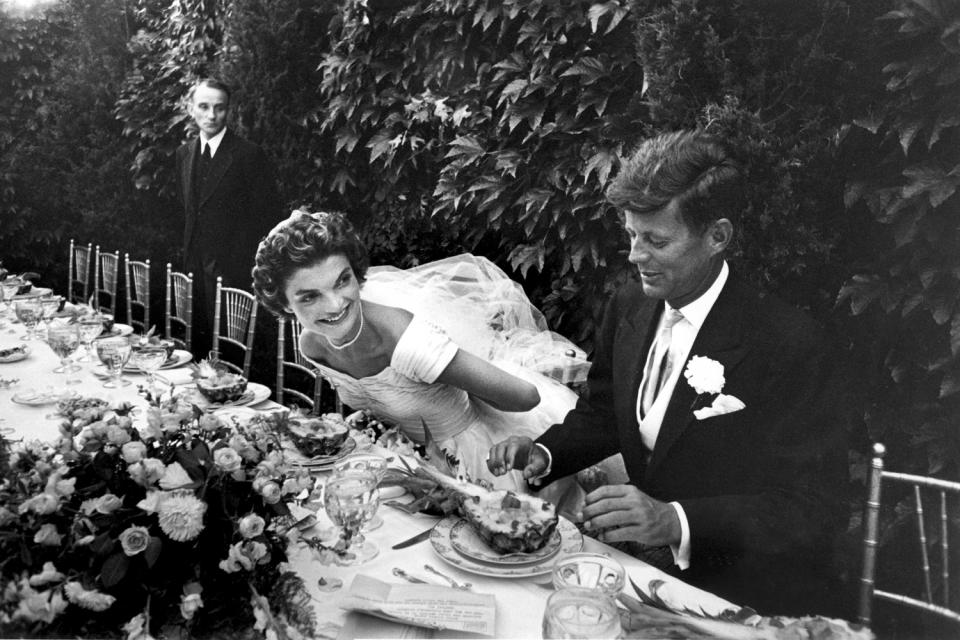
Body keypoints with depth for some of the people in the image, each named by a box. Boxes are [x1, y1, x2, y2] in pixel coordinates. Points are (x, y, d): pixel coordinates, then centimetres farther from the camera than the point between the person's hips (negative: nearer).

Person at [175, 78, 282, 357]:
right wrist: (189, 252, 15)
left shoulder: (249, 155, -10)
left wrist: (254, 269, -11)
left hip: (233, 270, -6)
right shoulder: (184, 153, 11)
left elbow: (267, 216, -10)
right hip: (196, 267, 6)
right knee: (198, 342, 10)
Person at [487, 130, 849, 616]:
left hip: (751, 603, -5)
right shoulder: (628, 307, 0)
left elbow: (813, 508, -21)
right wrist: (543, 455, -7)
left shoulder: (793, 348, -20)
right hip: (653, 574, 6)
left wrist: (675, 522, -33)